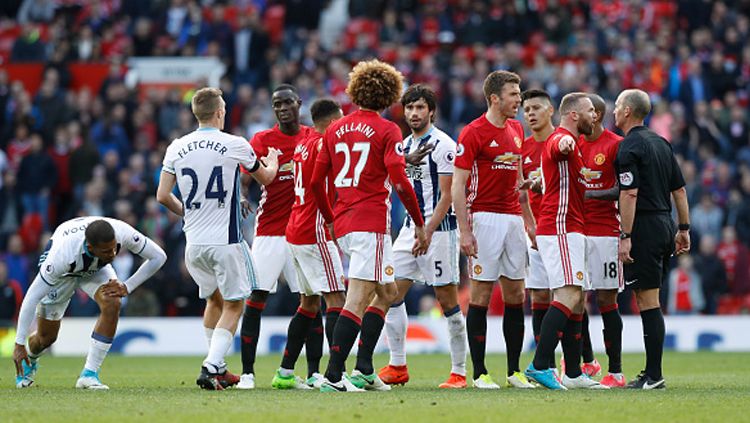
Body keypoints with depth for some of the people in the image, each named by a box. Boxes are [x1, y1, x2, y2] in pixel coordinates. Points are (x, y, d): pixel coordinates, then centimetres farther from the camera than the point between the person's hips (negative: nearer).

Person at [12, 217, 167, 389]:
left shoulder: (122, 232, -38)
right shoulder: (63, 255, -45)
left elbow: (158, 257, -20)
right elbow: (32, 298, -36)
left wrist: (127, 287, -25)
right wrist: (19, 344, -33)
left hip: (96, 268, 2)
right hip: (63, 272, -2)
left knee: (112, 304, -28)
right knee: (46, 337, 5)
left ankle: (89, 375, -19)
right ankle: (30, 360, 44)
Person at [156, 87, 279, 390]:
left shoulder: (177, 148, 1)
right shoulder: (235, 145, -7)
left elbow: (163, 196, 3)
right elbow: (266, 178, 11)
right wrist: (273, 162, 35)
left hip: (193, 240, 4)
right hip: (226, 240, -4)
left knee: (214, 300, 22)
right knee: (232, 306, 4)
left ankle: (218, 368, 24)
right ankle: (211, 368, -10)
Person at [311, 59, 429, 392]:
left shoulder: (335, 130, 13)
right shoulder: (387, 130, -4)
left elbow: (316, 180, 14)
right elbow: (399, 182, -13)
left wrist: (330, 220, 26)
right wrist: (420, 225, -6)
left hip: (343, 224, 7)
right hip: (371, 223, -7)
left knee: (387, 293, 19)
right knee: (357, 302, -10)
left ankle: (364, 369, 12)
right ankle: (333, 376, -18)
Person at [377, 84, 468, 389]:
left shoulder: (443, 145, -10)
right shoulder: (405, 146, 13)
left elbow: (447, 196, -14)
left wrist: (427, 232, -20)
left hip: (438, 228, -8)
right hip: (411, 227, 8)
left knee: (448, 302, -5)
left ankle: (459, 372, 0)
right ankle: (397, 367, 9)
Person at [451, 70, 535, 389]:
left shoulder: (516, 130, 14)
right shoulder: (473, 132, -9)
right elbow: (457, 185, -10)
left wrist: (529, 220, 19)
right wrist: (464, 230, -16)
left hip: (513, 219, 7)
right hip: (485, 217, -7)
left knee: (515, 294, 6)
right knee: (481, 294, -5)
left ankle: (515, 371, 11)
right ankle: (479, 373, -2)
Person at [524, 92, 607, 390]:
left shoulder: (570, 143, 22)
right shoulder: (560, 139, -11)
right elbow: (559, 145, -39)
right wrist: (565, 143, -60)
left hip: (569, 231, 11)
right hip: (561, 229, -11)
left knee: (576, 301, 10)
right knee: (569, 296, -18)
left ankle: (574, 374, 12)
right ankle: (540, 364, -22)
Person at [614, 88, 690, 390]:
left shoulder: (629, 148, -11)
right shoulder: (661, 143, 15)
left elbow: (630, 194, -19)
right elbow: (679, 189, 17)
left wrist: (626, 237, -19)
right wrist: (684, 228, 20)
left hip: (644, 227, -9)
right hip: (665, 224, 9)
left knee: (648, 302, -8)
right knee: (648, 300, 13)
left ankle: (654, 376, -10)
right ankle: (652, 372, 14)